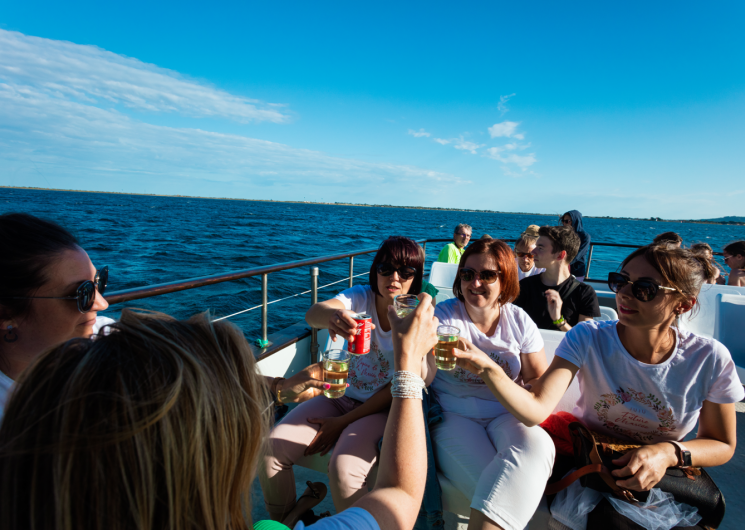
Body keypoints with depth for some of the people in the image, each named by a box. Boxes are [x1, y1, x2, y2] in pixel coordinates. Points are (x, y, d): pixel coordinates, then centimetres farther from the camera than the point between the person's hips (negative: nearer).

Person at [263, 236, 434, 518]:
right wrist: (332, 315, -52)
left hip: (380, 409, -3)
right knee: (270, 449, -13)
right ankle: (282, 522, 14)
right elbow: (312, 314, -26)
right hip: (340, 395, 3)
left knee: (343, 469, -30)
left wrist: (343, 423, -13)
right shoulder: (361, 297, -6)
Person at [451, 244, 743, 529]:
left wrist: (670, 453, -21)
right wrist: (487, 367, -49)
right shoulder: (588, 338, -19)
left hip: (661, 479, 2)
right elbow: (536, 410, -31)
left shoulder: (710, 360, -15)